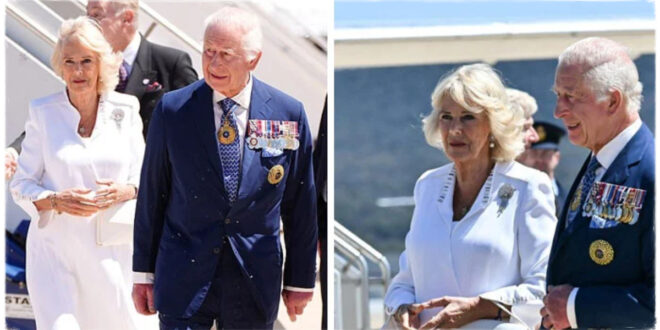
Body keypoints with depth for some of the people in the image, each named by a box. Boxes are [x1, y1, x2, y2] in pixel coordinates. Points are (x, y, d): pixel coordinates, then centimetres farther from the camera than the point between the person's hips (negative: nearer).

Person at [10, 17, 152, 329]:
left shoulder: (125, 110, 4)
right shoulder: (42, 112, 0)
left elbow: (145, 176, 10)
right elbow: (22, 185, 2)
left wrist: (125, 191, -12)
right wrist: (56, 201, -16)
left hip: (110, 248, 2)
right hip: (54, 248, -2)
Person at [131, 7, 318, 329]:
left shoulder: (289, 114, -1)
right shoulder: (172, 110, -2)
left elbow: (300, 206, 4)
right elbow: (151, 196, 4)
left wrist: (300, 280, 7)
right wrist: (144, 272, 4)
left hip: (255, 279, 1)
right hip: (184, 276, -1)